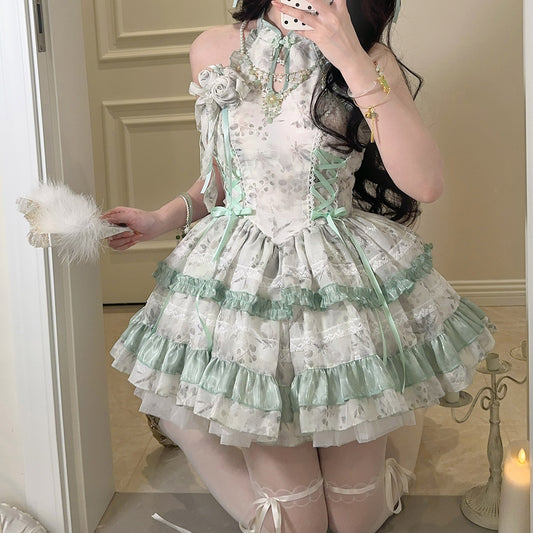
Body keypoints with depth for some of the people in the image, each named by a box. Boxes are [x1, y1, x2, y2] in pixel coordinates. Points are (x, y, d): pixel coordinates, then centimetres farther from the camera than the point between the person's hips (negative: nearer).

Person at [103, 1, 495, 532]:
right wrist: (161, 219, 0)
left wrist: (354, 61, -22)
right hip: (246, 283, 0)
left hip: (345, 282, 1)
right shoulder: (213, 50, 1)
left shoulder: (369, 59, -4)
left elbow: (425, 183, -20)